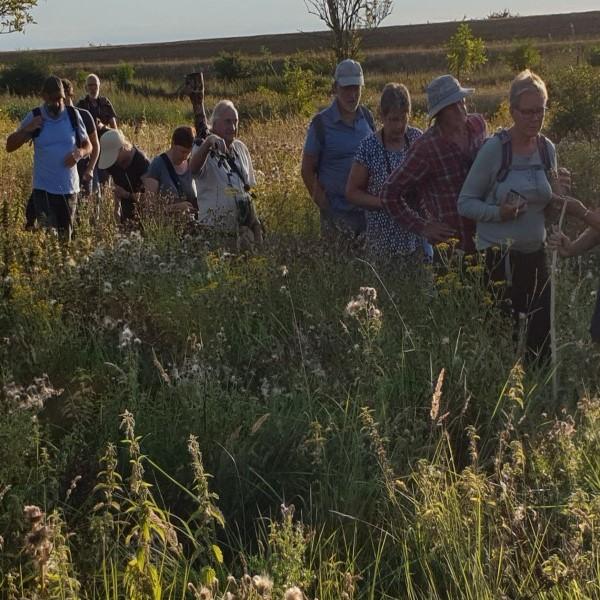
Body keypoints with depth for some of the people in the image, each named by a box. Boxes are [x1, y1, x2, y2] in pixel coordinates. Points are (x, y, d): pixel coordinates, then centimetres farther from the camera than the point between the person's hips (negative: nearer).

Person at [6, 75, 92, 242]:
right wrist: (26, 130, -16)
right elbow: (9, 146, 1)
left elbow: (88, 145, 9)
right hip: (43, 189, -2)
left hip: (69, 189, 2)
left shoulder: (73, 115, 0)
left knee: (66, 237, 11)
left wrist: (79, 153, -14)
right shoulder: (34, 117, -3)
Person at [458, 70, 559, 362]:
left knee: (542, 335, 7)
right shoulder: (495, 148, -11)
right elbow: (465, 203, -7)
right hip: (497, 255, -4)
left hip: (534, 253, 5)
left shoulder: (547, 148, 3)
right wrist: (498, 212, -23)